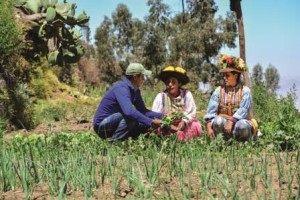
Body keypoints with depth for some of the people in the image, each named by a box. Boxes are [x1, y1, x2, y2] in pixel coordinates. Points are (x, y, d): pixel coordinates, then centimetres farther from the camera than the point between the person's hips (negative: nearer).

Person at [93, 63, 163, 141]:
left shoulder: (135, 90, 5)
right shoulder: (121, 88, -24)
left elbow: (143, 111, 6)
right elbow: (129, 111, -39)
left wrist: (162, 116, -7)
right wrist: (151, 122, -39)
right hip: (102, 124, -9)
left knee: (144, 124, 0)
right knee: (130, 117, -29)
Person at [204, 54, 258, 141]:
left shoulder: (245, 90, -1)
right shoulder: (219, 90, 4)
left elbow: (243, 110, -15)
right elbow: (211, 109, -5)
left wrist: (231, 121, -29)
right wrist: (209, 127, -21)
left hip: (240, 121, -2)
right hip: (224, 121, 2)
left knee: (242, 125, -36)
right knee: (218, 121, -32)